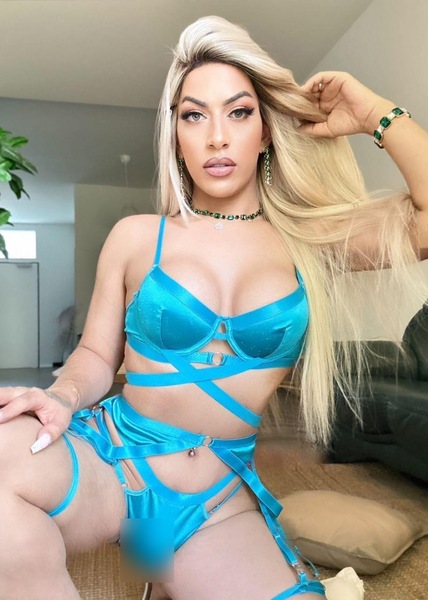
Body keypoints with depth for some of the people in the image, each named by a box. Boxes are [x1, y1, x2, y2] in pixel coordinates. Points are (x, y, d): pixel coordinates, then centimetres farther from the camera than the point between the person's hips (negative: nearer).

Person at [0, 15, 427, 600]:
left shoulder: (311, 240, 1)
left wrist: (376, 114, -4)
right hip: (105, 457, -1)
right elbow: (97, 354, 4)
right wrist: (62, 396, -16)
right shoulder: (135, 237, 0)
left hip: (217, 501, 2)